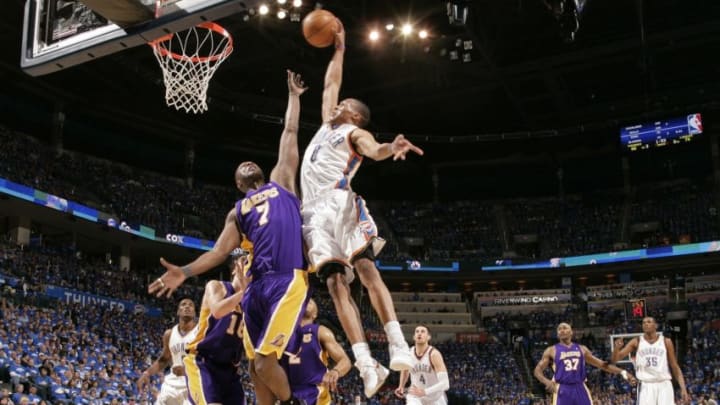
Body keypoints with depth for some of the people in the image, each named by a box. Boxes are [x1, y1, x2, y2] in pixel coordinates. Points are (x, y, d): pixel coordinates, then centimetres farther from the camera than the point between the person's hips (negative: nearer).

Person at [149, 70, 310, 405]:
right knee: (255, 364, 7)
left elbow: (290, 133, 18)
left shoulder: (281, 182, 18)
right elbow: (219, 251, 10)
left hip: (288, 281, -5)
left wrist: (293, 95, 22)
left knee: (264, 360, -14)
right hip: (257, 284, 5)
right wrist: (184, 272, -3)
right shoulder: (237, 212, 23)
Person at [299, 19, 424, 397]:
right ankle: (367, 365, -21)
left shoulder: (355, 132, 10)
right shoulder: (328, 124, 30)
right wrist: (338, 49, 43)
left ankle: (399, 346, -28)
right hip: (316, 211, 5)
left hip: (341, 204, -5)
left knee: (366, 269, -21)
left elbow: (373, 150, -13)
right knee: (335, 282, -11)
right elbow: (331, 82, 41)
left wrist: (391, 148, -35)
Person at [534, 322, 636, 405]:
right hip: (563, 390, -3)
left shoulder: (582, 349, 13)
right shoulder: (552, 350, 3)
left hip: (580, 389, 3)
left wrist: (622, 372, 5)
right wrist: (546, 381, -23)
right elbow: (538, 370, -1)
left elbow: (601, 364, 15)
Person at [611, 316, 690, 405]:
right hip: (645, 386, -1)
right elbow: (615, 359, 0)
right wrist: (616, 348, -24)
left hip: (664, 385, 1)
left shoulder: (666, 342, 7)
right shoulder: (636, 342, 5)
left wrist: (683, 389, -1)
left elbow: (675, 367, 9)